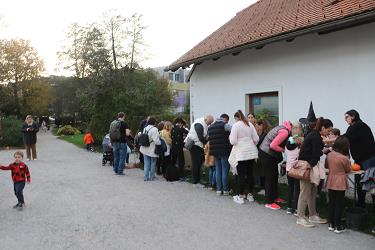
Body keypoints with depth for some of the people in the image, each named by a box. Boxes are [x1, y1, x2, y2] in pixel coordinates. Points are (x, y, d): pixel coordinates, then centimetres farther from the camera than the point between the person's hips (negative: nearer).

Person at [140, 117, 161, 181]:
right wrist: (161, 143, -5)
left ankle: (146, 177, 11)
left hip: (145, 149, 6)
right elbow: (156, 140, -21)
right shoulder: (154, 129, -17)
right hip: (152, 150, -6)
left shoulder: (145, 129, 5)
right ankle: (152, 177, 18)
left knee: (146, 164, 11)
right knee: (153, 163, 10)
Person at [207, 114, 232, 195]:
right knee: (225, 170, 1)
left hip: (215, 151, 6)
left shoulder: (210, 127, 14)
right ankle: (225, 190, 6)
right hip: (224, 151, -6)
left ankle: (218, 189, 14)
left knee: (218, 170, 12)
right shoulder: (225, 125, -9)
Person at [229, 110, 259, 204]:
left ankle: (240, 196, 9)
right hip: (251, 152, 5)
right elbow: (256, 139, 5)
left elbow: (233, 141, -12)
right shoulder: (250, 124, 6)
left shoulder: (236, 125, -9)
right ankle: (250, 195, 22)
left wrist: (230, 137, 8)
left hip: (241, 153, -5)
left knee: (241, 175, 2)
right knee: (250, 173, 12)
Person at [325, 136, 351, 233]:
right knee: (339, 204, 5)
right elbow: (348, 170, 0)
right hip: (340, 183, -4)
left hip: (330, 182, 4)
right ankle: (338, 226, 10)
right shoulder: (344, 158, -16)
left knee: (331, 202, 13)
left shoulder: (329, 155, -2)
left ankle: (331, 224, 21)